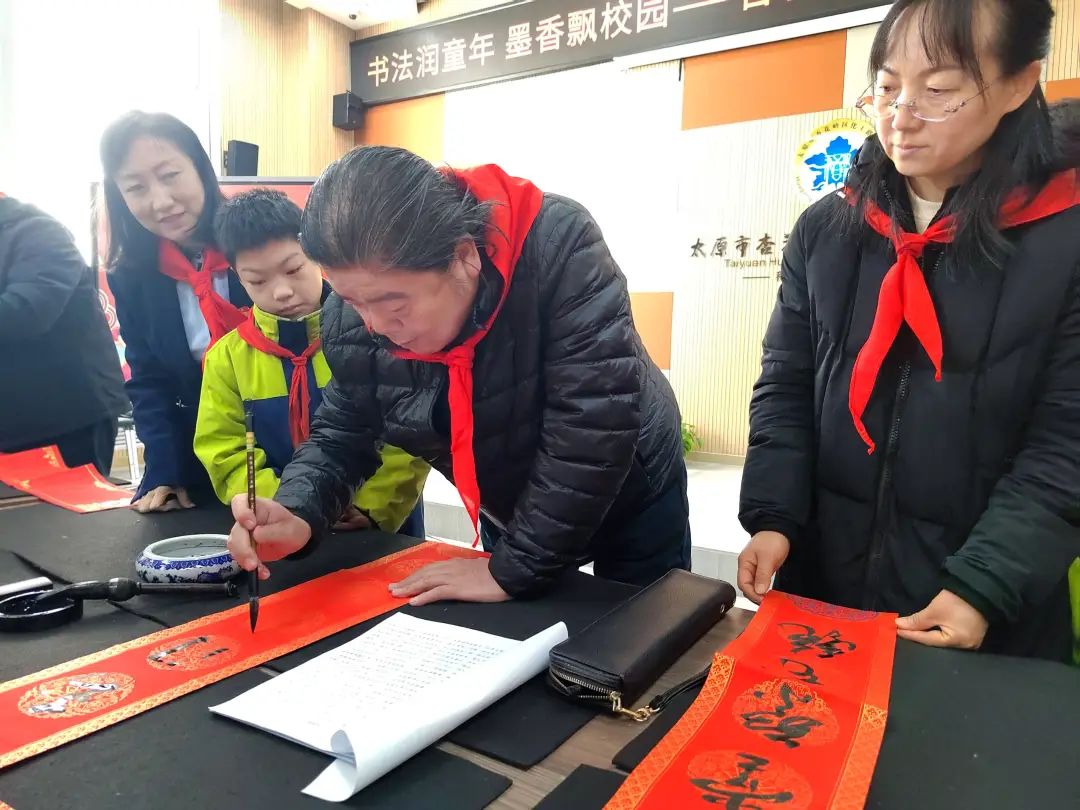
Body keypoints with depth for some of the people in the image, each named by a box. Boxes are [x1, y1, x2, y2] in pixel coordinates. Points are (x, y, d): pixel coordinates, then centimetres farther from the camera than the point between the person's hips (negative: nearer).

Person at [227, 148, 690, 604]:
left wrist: (514, 568, -31)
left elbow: (597, 422, -37)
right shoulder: (352, 317, -20)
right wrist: (297, 515, -28)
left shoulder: (557, 247, -36)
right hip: (509, 511, 4)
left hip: (633, 496, -3)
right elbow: (340, 435, -7)